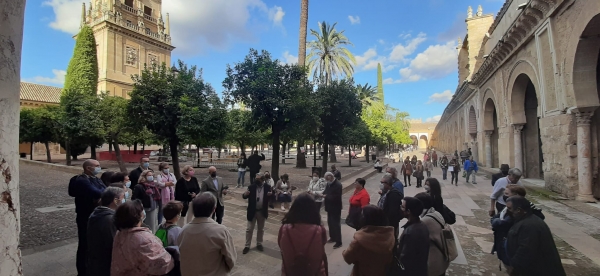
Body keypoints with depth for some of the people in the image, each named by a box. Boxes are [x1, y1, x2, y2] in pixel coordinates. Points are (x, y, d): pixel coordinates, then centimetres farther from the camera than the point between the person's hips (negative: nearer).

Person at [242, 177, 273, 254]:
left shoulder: (267, 187, -7)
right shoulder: (251, 187, -10)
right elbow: (245, 197, -7)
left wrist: (271, 194, -24)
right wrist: (245, 194, -30)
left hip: (262, 212, 1)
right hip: (252, 211, -1)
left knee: (261, 229, 16)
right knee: (249, 229, 7)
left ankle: (259, 244, 32)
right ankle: (247, 246, 19)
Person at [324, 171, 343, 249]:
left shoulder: (338, 185, -21)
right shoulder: (329, 183, 7)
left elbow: (336, 197, -26)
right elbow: (326, 191, 16)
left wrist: (326, 196, -22)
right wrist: (324, 194, -7)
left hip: (336, 208, -9)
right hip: (330, 207, 9)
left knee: (336, 224, -4)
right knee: (330, 223, 18)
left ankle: (339, 242, 4)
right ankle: (332, 238, 33)